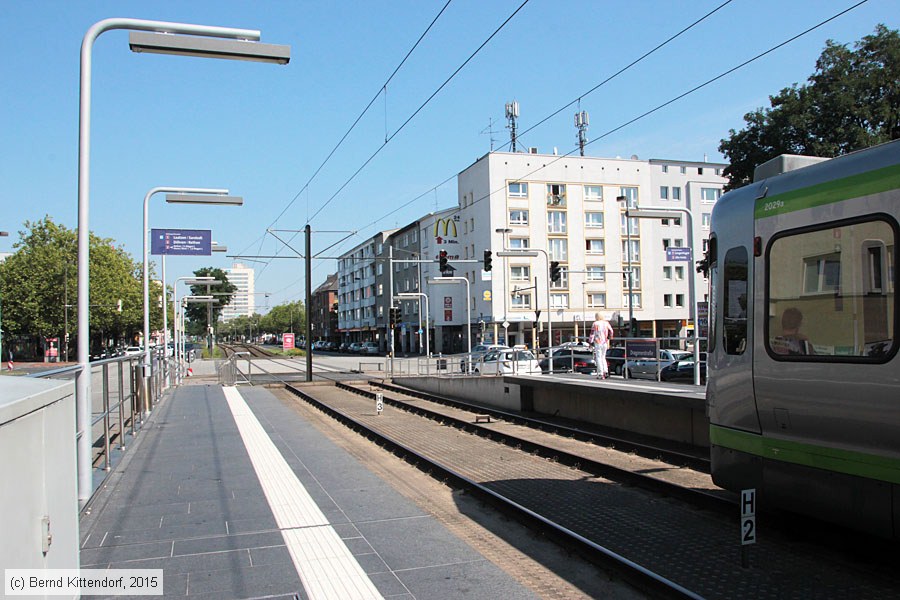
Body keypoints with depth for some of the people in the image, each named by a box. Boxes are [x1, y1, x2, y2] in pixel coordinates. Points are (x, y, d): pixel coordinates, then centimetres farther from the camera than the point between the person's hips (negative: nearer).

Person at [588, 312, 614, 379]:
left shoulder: (595, 324, -7)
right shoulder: (606, 323, 6)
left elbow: (592, 334, -7)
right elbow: (611, 331, 14)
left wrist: (590, 342, 0)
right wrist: (609, 338, 31)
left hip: (598, 343, -5)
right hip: (605, 343, 5)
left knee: (598, 358, 0)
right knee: (603, 357, 18)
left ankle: (600, 374, -4)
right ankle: (606, 372, 6)